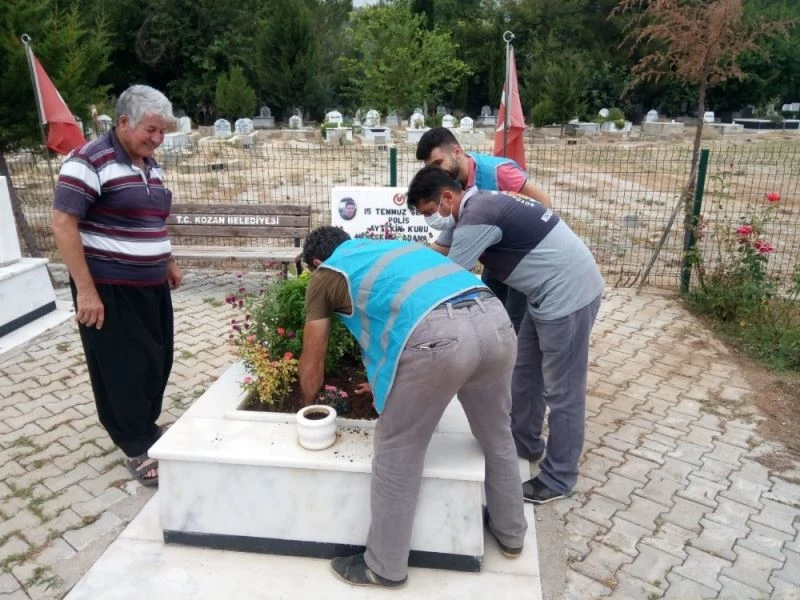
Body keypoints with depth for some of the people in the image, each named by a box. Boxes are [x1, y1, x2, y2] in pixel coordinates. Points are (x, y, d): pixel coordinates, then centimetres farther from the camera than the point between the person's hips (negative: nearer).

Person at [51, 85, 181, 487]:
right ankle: (138, 447, 19)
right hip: (109, 289, -7)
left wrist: (168, 264, 18)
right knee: (122, 367, 4)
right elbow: (62, 224, -17)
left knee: (157, 362, 15)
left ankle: (145, 428, 35)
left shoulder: (150, 165, 11)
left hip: (151, 286, 8)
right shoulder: (90, 161, -14)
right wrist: (86, 290, -20)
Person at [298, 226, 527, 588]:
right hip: (494, 319, 7)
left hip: (437, 335, -7)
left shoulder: (326, 274, 21)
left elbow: (311, 364, 27)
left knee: (397, 456, 14)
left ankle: (385, 568, 33)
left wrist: (309, 405, 47)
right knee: (496, 436, 28)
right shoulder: (384, 248, 37)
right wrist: (388, 382, 61)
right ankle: (510, 533, 50)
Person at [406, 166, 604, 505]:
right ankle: (525, 443, 38)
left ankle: (558, 479, 18)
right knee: (524, 373, 20)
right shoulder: (480, 205, 10)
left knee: (561, 391, 2)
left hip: (568, 294, -10)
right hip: (552, 292, 10)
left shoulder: (475, 218, -21)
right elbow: (437, 254, 18)